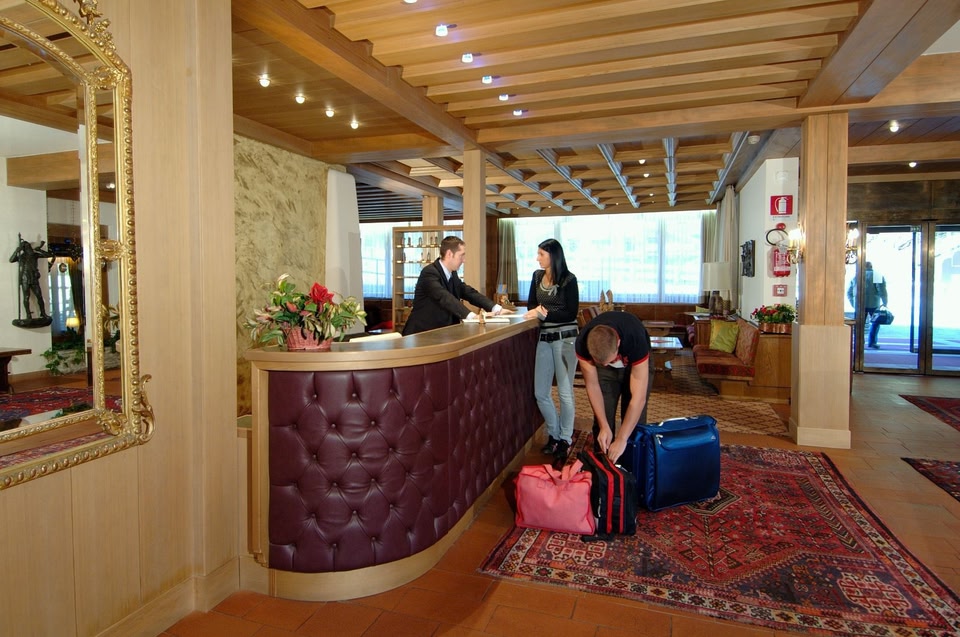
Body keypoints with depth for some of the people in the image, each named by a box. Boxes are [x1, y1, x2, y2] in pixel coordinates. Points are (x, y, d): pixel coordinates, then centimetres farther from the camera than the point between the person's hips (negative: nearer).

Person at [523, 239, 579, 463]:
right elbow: (531, 304, 13)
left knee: (565, 391, 3)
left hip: (565, 338, -6)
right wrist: (538, 310, -9)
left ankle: (565, 440, 17)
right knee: (540, 393, 8)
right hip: (544, 338, 6)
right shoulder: (537, 276, 8)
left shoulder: (568, 279, -10)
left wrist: (545, 313, -18)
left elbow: (571, 313, -12)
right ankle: (554, 434, 28)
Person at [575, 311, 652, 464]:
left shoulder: (636, 340, -42)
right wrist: (604, 427, -26)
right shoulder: (582, 343, -35)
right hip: (605, 370, 2)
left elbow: (639, 398, -40)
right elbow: (592, 385, -22)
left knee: (634, 422, -5)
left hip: (636, 364, -2)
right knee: (601, 420, -2)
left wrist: (621, 439, -39)